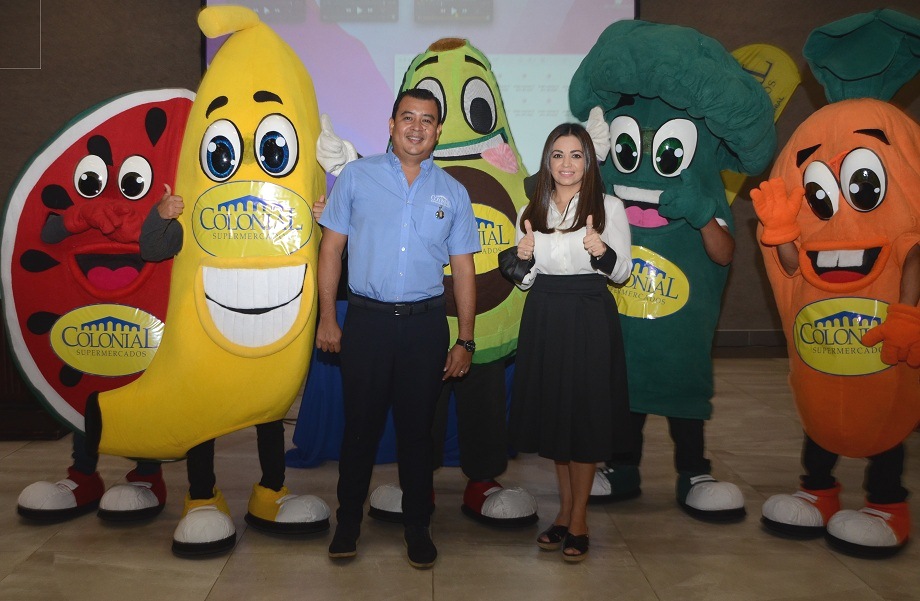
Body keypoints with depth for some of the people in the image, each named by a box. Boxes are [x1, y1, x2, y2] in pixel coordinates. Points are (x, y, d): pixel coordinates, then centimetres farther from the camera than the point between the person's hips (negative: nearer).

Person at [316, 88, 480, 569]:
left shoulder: (453, 193, 8)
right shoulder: (356, 176, 4)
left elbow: (463, 269, 9)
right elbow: (331, 247, 4)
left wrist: (465, 340, 5)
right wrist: (327, 318, -2)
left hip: (426, 324, 1)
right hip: (366, 319, -1)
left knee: (417, 429, 9)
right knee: (360, 425, 7)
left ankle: (417, 528, 24)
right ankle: (348, 523, 25)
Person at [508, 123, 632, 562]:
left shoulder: (608, 207, -2)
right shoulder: (532, 211, 9)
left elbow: (621, 272, -2)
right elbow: (526, 280, 12)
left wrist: (602, 251, -21)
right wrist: (522, 259, -8)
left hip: (589, 318, -4)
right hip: (543, 317, 4)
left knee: (585, 414, 1)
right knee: (551, 411, 10)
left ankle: (579, 518, 15)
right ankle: (564, 509, 25)